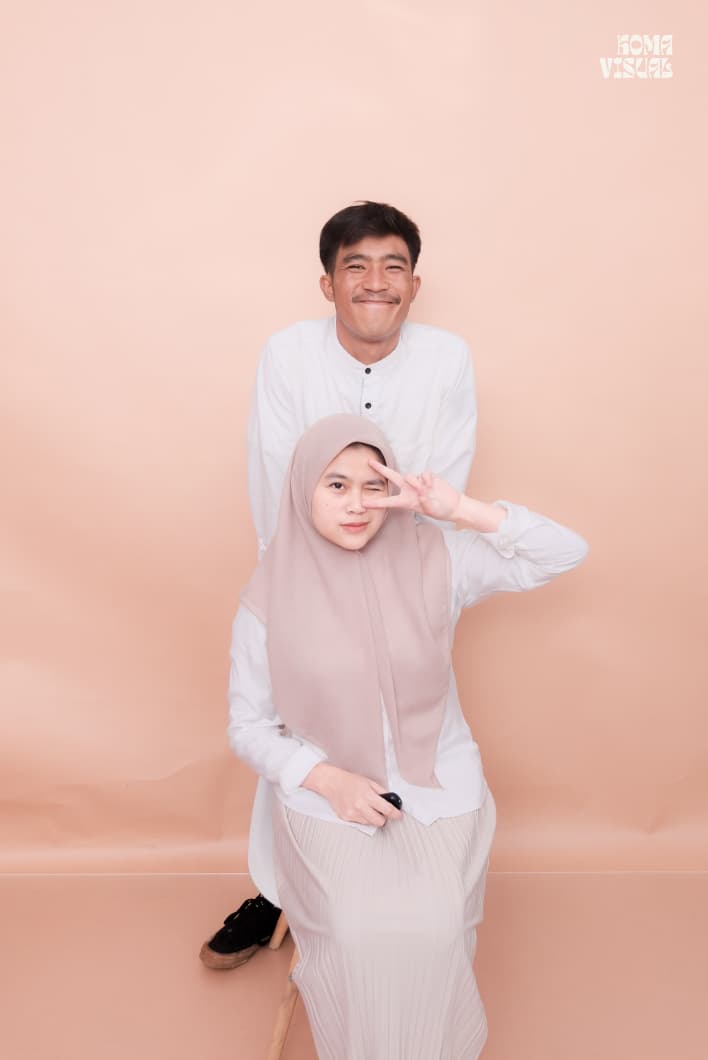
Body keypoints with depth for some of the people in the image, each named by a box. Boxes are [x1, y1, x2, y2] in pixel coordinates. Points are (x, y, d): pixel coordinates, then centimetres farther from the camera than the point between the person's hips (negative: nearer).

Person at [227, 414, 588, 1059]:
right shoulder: (271, 599, -8)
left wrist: (463, 511, -20)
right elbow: (250, 726, -1)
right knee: (357, 937, -21)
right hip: (326, 798, 0)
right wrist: (328, 779, -18)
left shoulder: (432, 561, -7)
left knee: (432, 932, -19)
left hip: (439, 787, 1)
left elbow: (565, 554, -8)